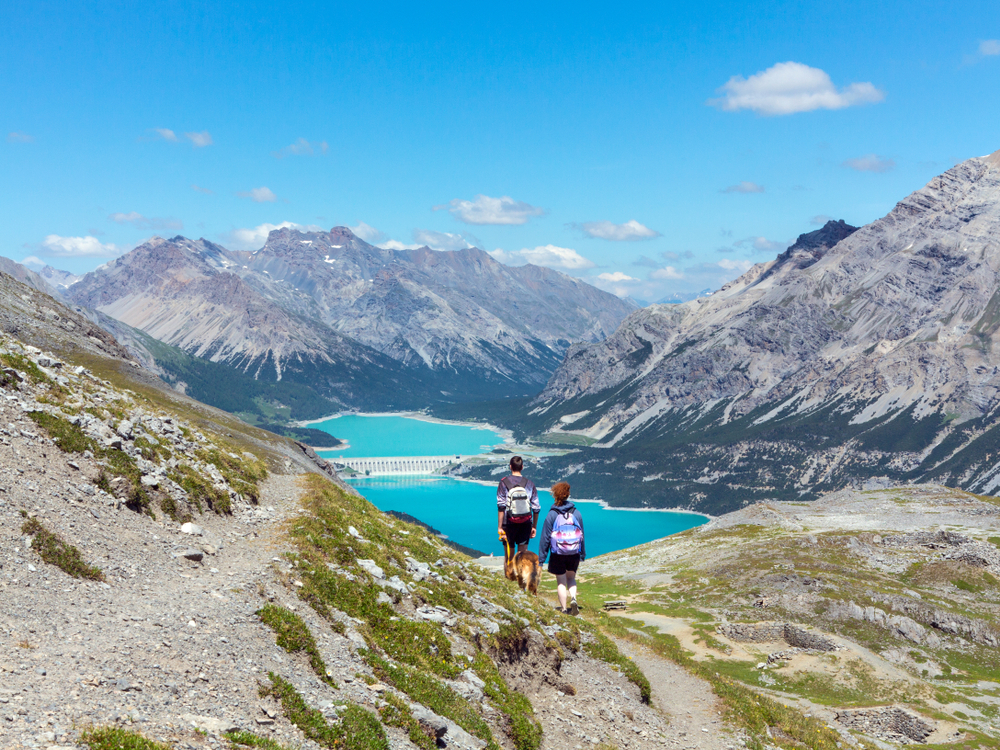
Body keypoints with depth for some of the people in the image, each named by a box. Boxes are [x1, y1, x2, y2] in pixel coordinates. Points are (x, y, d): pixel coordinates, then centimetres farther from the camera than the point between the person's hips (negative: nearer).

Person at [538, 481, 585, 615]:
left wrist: (541, 558, -2)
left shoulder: (552, 515, -9)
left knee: (561, 582, 9)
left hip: (557, 555, -3)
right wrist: (582, 555, 15)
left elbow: (545, 537, -7)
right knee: (571, 577, 21)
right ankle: (573, 598, -2)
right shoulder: (576, 513, 0)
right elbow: (582, 535, 6)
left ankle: (563, 609, 12)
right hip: (574, 554, 3)